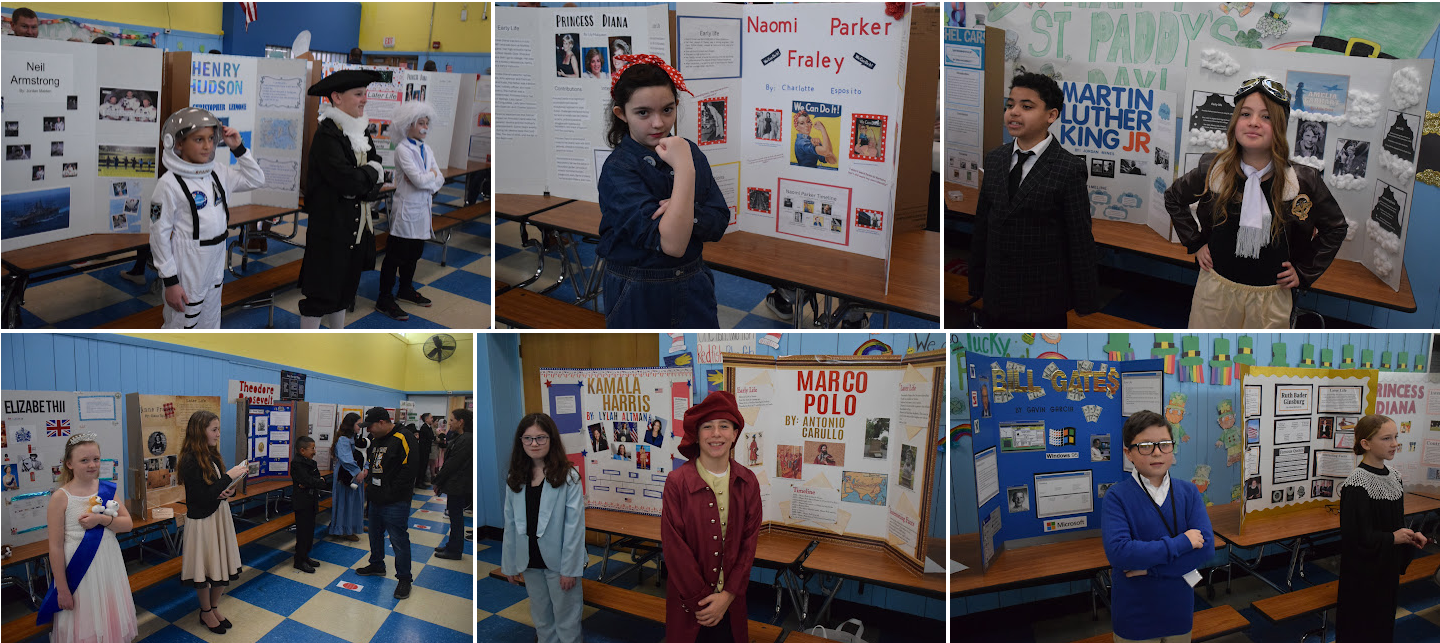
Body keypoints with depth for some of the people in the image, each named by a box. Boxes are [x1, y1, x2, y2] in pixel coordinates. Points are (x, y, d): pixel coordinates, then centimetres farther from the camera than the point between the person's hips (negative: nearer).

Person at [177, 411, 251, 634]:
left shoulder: (213, 456, 5)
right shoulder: (190, 461, -20)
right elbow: (203, 496, -23)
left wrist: (228, 492, -7)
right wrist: (229, 477, -20)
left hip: (220, 516, 7)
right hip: (202, 521, -7)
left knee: (222, 566, 13)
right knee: (205, 568, 7)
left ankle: (214, 607, 30)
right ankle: (206, 612, 24)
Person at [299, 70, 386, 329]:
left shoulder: (362, 133, 11)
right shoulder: (326, 135, -15)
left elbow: (377, 179, 8)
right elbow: (344, 179, -25)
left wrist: (360, 184, -12)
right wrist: (370, 173, -8)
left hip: (356, 229, 8)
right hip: (329, 228, -8)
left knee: (345, 290, 18)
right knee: (319, 293, -1)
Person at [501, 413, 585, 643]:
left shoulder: (567, 477, -11)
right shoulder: (515, 479, 4)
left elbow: (574, 526, -13)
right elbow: (511, 525, 7)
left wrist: (570, 568, -15)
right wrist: (509, 564, 6)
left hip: (558, 562, -5)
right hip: (531, 562, 5)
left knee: (566, 623, 5)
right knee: (542, 622, 16)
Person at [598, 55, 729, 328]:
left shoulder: (691, 152, 0)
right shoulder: (618, 170, -18)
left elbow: (718, 224, -2)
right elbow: (670, 244, -29)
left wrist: (687, 214, -22)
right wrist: (684, 170, -29)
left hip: (692, 289, 5)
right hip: (639, 298, -5)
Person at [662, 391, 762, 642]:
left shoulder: (747, 482, -1)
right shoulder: (677, 482, -11)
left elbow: (749, 542, -1)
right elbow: (675, 548, -12)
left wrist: (728, 595, -9)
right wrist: (701, 601, -12)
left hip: (731, 600, 3)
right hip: (688, 601, -2)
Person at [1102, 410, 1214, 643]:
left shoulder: (1189, 492, -1)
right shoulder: (1116, 497, -12)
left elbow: (1206, 546, -12)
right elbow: (1118, 552, -26)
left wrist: (1150, 568, -20)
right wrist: (1182, 542, -22)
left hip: (1179, 612, 3)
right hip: (1135, 619, -3)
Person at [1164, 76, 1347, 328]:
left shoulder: (1303, 180, -8)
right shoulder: (1213, 171, -6)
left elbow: (1336, 226, 8)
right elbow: (1174, 198, 14)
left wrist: (1304, 272, 3)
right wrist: (1195, 244, 7)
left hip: (1271, 298, -1)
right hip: (1216, 290, 1)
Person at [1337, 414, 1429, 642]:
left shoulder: (1393, 477, 5)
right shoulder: (1357, 485, -21)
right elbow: (1353, 535, -23)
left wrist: (1410, 536, -3)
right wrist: (1392, 538, -15)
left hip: (1388, 568, 8)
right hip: (1363, 572, -8)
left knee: (1384, 622, 17)